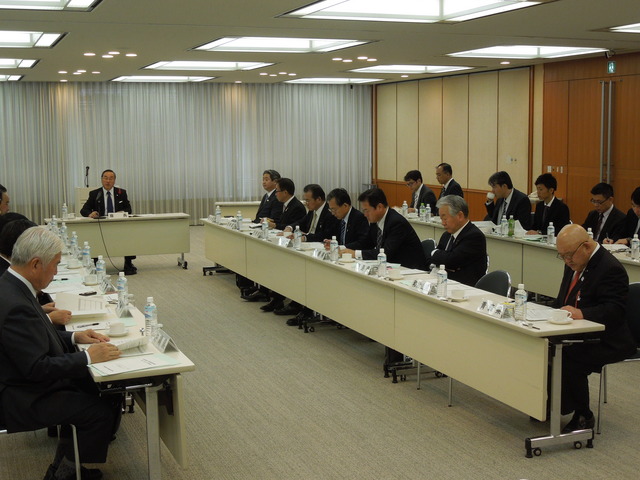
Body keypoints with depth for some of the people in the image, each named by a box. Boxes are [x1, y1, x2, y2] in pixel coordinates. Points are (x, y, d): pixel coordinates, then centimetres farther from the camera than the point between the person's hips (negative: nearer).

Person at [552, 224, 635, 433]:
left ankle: (583, 417, -8)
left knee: (569, 361, -30)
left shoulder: (611, 269, -18)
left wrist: (581, 313, -40)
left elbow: (614, 310, -26)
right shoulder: (574, 263, 10)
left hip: (606, 341, -9)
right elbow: (563, 300, 20)